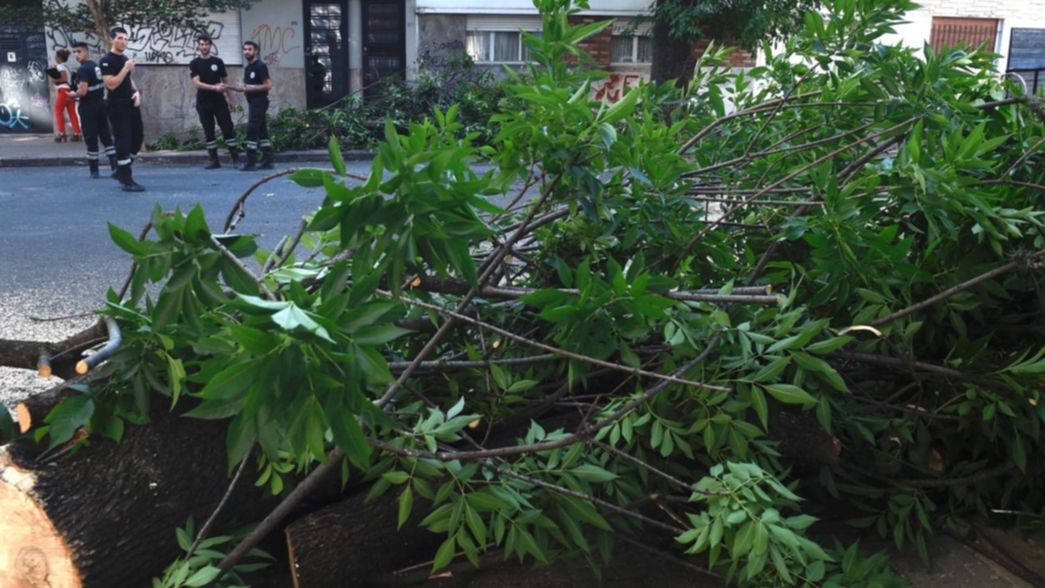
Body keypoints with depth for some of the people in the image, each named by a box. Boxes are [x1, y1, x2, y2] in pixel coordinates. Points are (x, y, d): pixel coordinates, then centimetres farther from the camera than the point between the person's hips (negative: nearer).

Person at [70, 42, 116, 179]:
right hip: (101, 105, 7)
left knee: (91, 139, 1)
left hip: (88, 107, -7)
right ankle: (115, 165, 3)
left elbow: (83, 91, -23)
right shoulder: (97, 66, 9)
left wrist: (73, 95, -5)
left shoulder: (83, 69, -17)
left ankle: (94, 170, 7)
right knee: (106, 137, 9)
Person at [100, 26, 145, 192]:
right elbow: (111, 84, -20)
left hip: (132, 105, 9)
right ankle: (127, 180, -5)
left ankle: (121, 171, 26)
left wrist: (136, 92, 7)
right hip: (118, 107, -9)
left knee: (137, 139, 12)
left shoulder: (125, 59, 16)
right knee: (123, 141, -8)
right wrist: (126, 68, -20)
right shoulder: (107, 61, -10)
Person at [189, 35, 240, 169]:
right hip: (203, 103, 0)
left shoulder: (218, 61, 6)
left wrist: (230, 98, 5)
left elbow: (225, 81, 10)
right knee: (208, 132, 4)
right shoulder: (194, 64, 0)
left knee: (228, 129, -4)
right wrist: (215, 87, -23)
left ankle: (235, 158, 1)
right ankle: (214, 160, 10)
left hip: (219, 101, 0)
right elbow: (197, 83, -10)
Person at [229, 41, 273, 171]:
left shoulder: (260, 66, -10)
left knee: (251, 131, -11)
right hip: (253, 102, 9)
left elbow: (268, 86, -17)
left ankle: (251, 163, -10)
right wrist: (230, 87, 7)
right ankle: (267, 161, 10)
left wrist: (250, 89, -19)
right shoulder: (247, 68, 17)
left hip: (259, 102, -9)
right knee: (262, 131, 8)